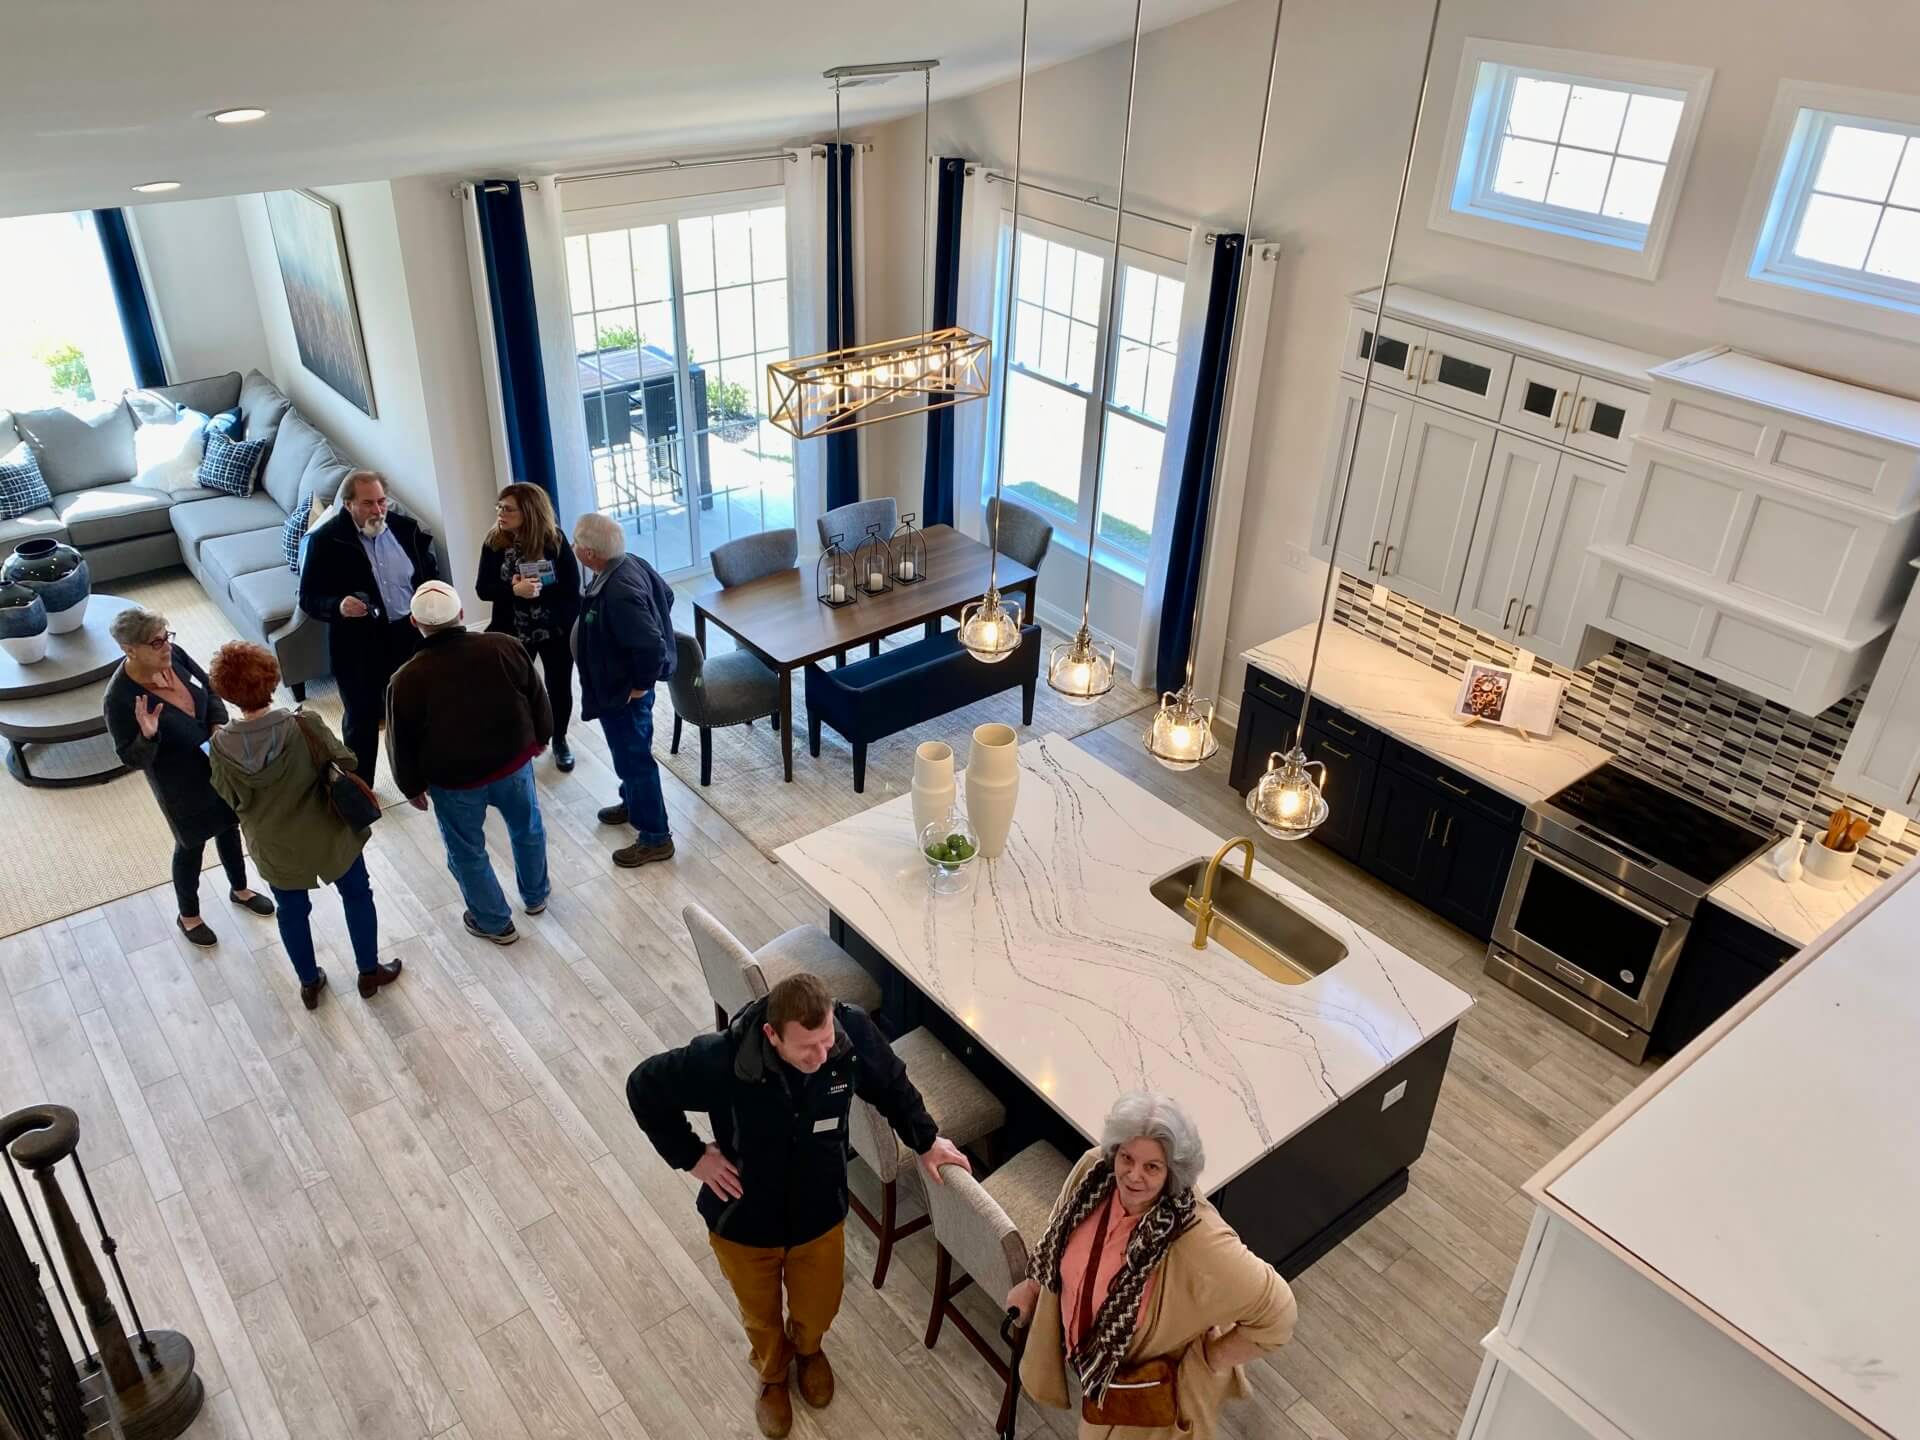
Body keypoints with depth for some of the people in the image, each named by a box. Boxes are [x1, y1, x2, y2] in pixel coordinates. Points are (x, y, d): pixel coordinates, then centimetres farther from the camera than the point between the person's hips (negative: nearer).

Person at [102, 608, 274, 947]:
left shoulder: (174, 655, -16)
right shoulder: (120, 699, -30)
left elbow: (210, 688, 2)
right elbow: (132, 759, -22)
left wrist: (219, 725, -14)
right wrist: (147, 736, -42)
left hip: (219, 762, 6)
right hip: (180, 784, -6)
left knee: (228, 827, 25)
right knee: (192, 845, 15)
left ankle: (239, 889, 52)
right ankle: (188, 916, 41)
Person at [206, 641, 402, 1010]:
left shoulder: (222, 744, -20)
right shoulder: (303, 725, -28)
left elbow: (229, 800, -6)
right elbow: (345, 764, -13)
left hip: (274, 847, 2)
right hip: (327, 834, -2)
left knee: (292, 911, 25)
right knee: (357, 896, 22)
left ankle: (309, 984, 42)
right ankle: (369, 973, 37)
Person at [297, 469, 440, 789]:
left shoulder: (406, 528, -3)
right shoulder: (327, 540, -13)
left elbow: (430, 577, 7)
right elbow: (308, 598, -10)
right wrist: (338, 607, -30)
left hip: (410, 636, 3)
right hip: (358, 645, -3)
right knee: (362, 719, 12)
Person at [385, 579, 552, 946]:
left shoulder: (407, 680, -21)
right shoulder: (505, 647, -16)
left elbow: (402, 744, -9)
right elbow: (537, 697, -2)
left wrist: (412, 787, 8)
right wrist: (541, 737, 16)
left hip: (454, 779, -2)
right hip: (514, 761, 2)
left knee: (467, 852, 20)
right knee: (527, 828, 27)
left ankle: (495, 922, 35)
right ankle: (535, 896, 48)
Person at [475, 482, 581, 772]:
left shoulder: (554, 540, -13)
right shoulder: (494, 543, -8)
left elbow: (571, 586, -11)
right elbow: (482, 588, -11)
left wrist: (536, 590, -21)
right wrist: (514, 590, -27)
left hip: (556, 631, -1)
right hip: (513, 633, 1)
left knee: (559, 687, 12)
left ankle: (559, 741, 34)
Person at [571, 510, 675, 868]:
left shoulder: (618, 594, -35)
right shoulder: (629, 563, -7)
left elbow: (652, 647, -37)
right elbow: (666, 594, 9)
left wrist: (641, 686, -22)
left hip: (622, 692, -10)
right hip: (621, 683, 10)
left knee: (634, 758, 6)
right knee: (629, 753, 29)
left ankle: (655, 838, 21)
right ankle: (632, 804, 51)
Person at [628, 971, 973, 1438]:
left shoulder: (853, 1031, -29)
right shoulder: (720, 1060, -36)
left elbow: (891, 1082, -6)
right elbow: (643, 1087, -18)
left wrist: (925, 1140, 3)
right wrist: (690, 1155, -16)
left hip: (819, 1215, 2)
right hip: (743, 1220, -1)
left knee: (818, 1310, 27)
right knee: (761, 1315, 27)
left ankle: (808, 1348, 65)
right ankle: (772, 1374, 62)